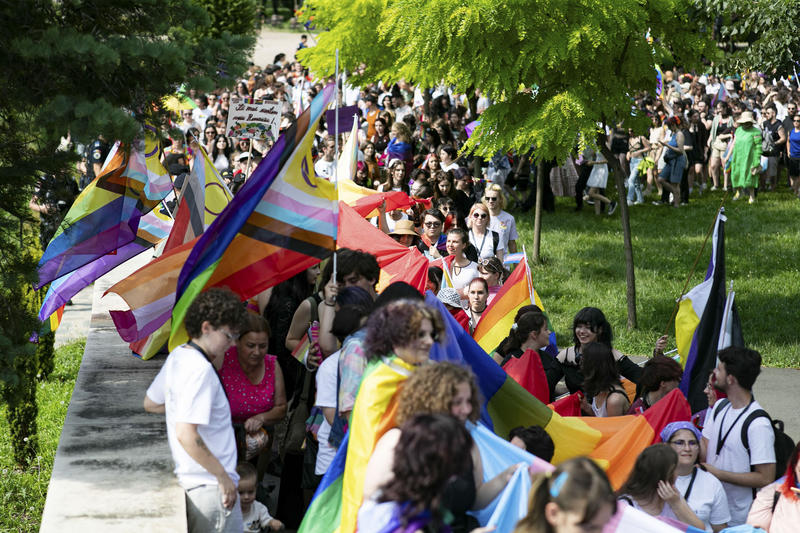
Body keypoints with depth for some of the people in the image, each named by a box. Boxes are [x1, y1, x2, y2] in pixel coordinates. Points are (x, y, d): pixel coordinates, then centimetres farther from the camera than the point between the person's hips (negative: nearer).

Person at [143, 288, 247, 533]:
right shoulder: (201, 369, -20)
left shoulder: (178, 355, 9)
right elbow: (186, 434, -27)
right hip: (211, 485, -10)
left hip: (188, 477, 10)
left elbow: (150, 404, 24)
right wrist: (223, 476, -20)